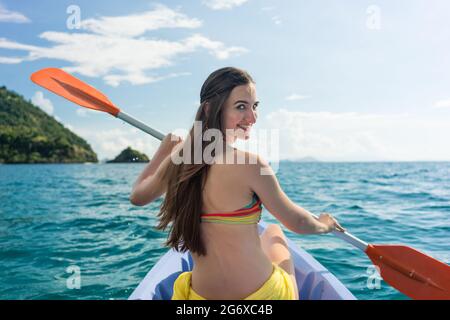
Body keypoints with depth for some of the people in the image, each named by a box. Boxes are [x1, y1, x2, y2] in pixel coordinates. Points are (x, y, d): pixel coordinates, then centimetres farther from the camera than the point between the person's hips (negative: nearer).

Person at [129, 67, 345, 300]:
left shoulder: (177, 160, -8)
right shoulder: (250, 163, -23)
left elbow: (137, 196, 14)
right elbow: (297, 221, -7)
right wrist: (324, 225, 16)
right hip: (262, 293, -3)